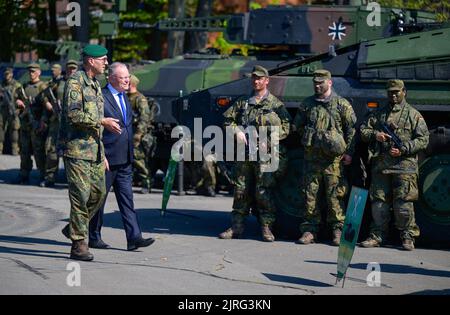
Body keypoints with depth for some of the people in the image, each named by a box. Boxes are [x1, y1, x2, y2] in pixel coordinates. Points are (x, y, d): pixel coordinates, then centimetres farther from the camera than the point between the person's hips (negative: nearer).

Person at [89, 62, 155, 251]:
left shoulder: (124, 96, 15)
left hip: (124, 159, 7)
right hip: (107, 158, -7)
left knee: (127, 199, 2)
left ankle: (134, 237, -2)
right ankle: (94, 237, 15)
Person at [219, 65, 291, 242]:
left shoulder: (275, 104, 5)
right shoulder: (242, 103, 16)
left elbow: (285, 128, 1)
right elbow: (228, 119, 14)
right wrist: (236, 130, -5)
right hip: (244, 154, 4)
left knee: (264, 191, -8)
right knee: (241, 190, 5)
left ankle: (267, 228, -3)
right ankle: (237, 227, 9)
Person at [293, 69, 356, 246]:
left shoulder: (341, 104, 3)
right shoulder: (307, 104, 13)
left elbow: (352, 129, 2)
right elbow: (297, 126, 23)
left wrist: (349, 152, -5)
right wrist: (307, 140, 11)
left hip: (333, 159, -3)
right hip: (312, 157, 4)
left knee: (334, 196, -4)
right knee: (310, 195, 3)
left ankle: (338, 230, 4)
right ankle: (310, 230, 10)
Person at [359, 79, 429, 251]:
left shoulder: (413, 115, 6)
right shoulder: (378, 114, 18)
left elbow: (423, 140, 0)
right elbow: (363, 130, 16)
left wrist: (403, 149, -12)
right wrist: (375, 135, -6)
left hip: (404, 164, -4)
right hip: (380, 164, 4)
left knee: (404, 202, -6)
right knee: (379, 201, 4)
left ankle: (408, 237, 1)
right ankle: (377, 235, 11)